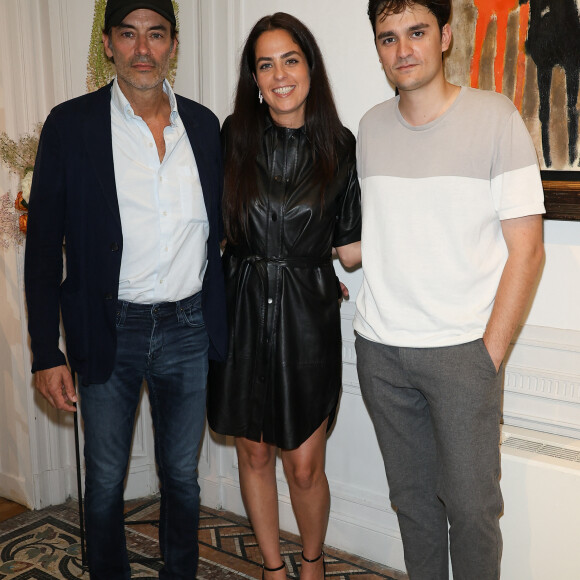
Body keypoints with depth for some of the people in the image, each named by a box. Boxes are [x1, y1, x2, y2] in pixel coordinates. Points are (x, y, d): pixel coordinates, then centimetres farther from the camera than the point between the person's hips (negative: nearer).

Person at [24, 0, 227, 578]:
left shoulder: (203, 124, 5)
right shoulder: (70, 124, -5)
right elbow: (43, 245, -4)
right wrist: (46, 353, -7)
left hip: (188, 328, 3)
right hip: (110, 330, -2)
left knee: (182, 475, 16)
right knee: (105, 480, 12)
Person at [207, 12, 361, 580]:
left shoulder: (340, 148, -1)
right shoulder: (233, 137, 0)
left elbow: (350, 249, 0)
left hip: (307, 316, -1)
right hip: (242, 310, 2)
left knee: (304, 465, 4)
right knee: (253, 453, 14)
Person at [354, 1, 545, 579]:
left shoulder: (494, 116, -5)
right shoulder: (371, 126, 8)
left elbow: (527, 250, -7)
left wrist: (491, 350, -11)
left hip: (461, 347, -3)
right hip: (378, 347, 4)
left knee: (470, 503, 3)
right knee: (411, 497, 15)